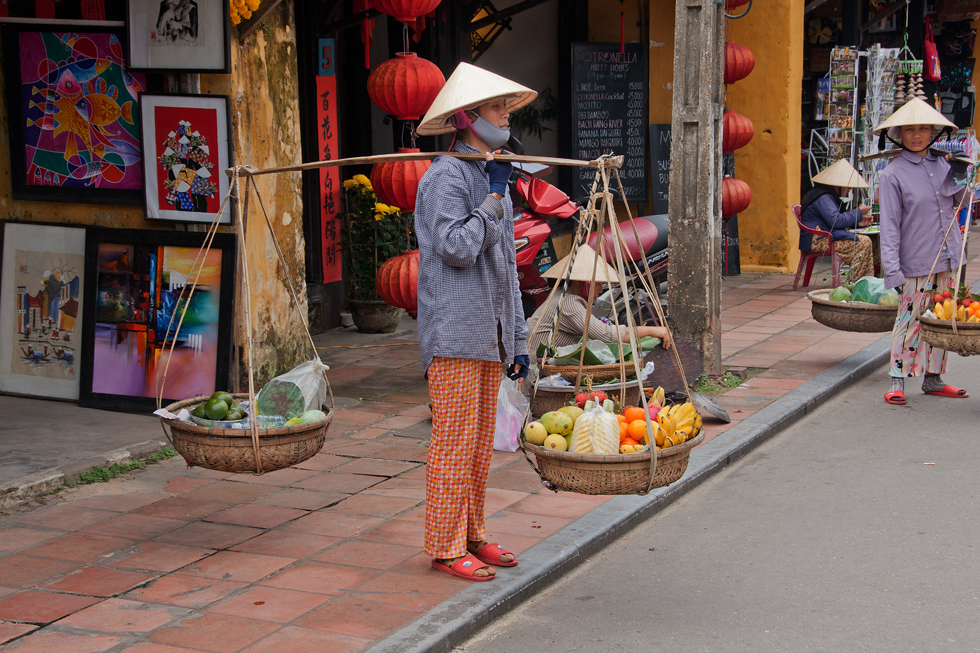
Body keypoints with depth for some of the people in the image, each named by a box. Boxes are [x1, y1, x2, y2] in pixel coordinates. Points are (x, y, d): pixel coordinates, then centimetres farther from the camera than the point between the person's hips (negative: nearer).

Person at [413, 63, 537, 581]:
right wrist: (495, 198, -14)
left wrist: (517, 341, 18)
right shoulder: (446, 176, -9)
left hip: (488, 334, 9)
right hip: (454, 332, -9)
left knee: (480, 441, 12)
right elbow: (457, 247, -20)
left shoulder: (492, 175, 19)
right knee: (453, 441, -5)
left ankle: (472, 535, 21)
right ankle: (446, 547, 1)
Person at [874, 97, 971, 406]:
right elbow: (889, 226, -11)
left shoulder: (941, 164, 9)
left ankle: (933, 379, 21)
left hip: (947, 260, 6)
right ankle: (897, 381, 4)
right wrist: (892, 270, -17)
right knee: (910, 321, -4)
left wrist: (960, 175, 2)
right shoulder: (893, 174, -7)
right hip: (916, 263, -6)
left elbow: (955, 203, 20)